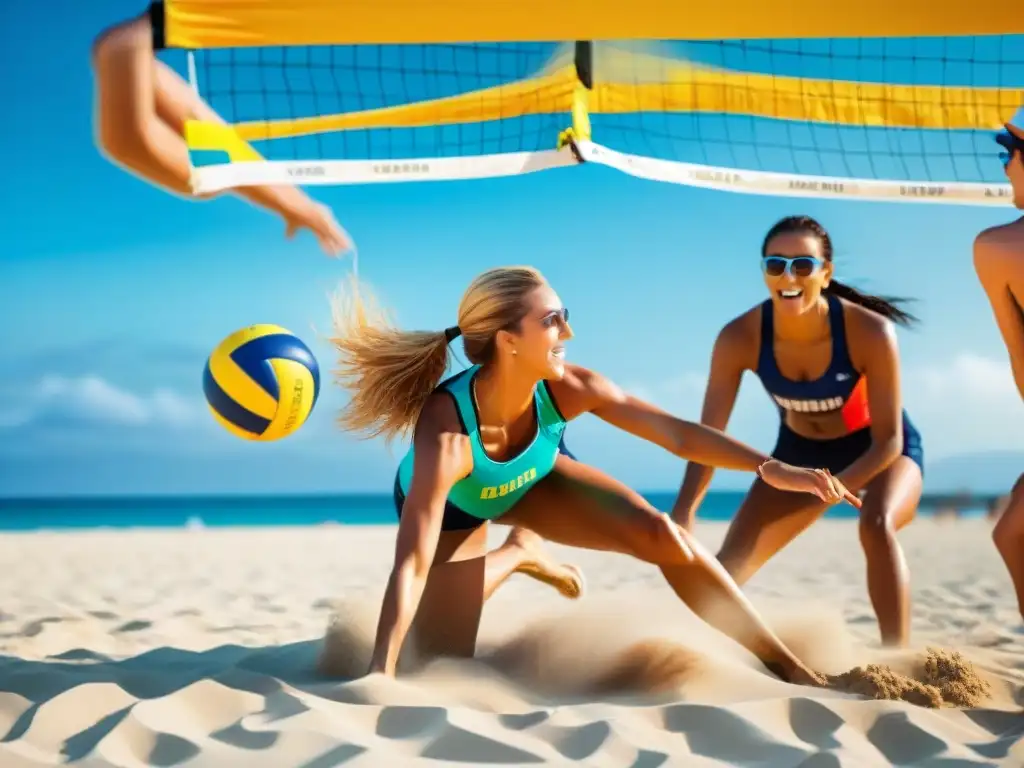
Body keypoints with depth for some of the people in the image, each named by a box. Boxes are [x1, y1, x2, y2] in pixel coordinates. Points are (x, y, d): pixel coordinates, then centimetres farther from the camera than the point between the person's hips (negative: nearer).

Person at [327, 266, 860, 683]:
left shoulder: (565, 388, -32)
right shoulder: (445, 432, -45)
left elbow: (677, 434, -26)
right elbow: (412, 564, -48)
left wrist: (771, 468, -34)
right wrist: (380, 673, -55)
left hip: (532, 482, 3)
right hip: (449, 506, -3)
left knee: (664, 537, -15)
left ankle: (786, 666, 3)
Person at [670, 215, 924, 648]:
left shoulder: (870, 332, -33)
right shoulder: (739, 339, -26)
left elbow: (888, 439, -27)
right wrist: (682, 515, -35)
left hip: (880, 451, -3)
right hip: (800, 452, 4)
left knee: (877, 523, -34)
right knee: (731, 561, -4)